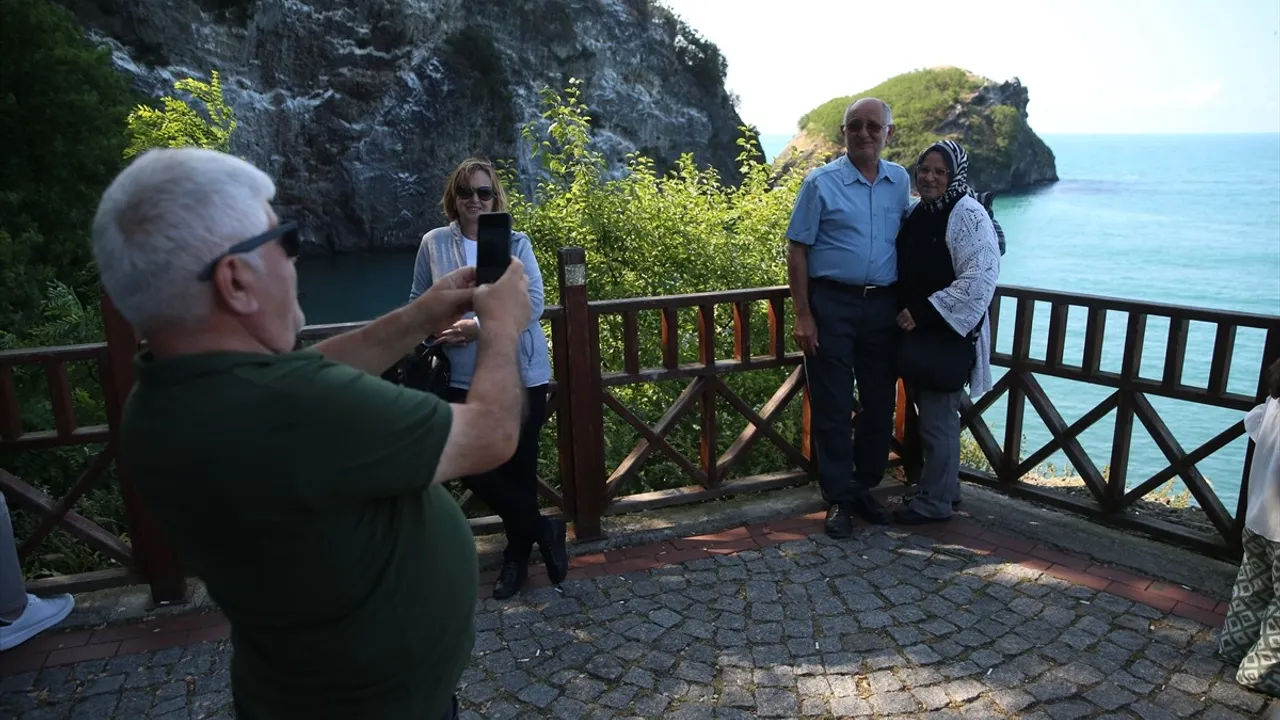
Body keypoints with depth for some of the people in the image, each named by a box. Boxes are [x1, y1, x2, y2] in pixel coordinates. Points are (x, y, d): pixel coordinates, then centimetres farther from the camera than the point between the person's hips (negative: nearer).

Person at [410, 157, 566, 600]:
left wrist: (480, 326, -19)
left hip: (521, 375, -1)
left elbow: (533, 304, -9)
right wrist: (437, 330, -10)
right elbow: (418, 302, 10)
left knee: (520, 468, 8)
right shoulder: (434, 244, 3)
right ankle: (544, 529, 19)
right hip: (465, 379, 2)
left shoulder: (516, 243, -1)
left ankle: (518, 553, 30)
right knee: (474, 469, -4)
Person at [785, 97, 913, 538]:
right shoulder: (821, 183, -4)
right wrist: (803, 316, -11)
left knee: (880, 403, 10)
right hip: (832, 304, -4)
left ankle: (865, 488, 27)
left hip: (883, 305, 4)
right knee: (832, 407, 1)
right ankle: (839, 499, 14)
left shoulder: (900, 181, 8)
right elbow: (797, 250, -5)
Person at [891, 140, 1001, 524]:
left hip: (948, 336, -8)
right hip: (916, 334, 8)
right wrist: (905, 313, 9)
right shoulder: (916, 212, 11)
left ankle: (934, 501, 13)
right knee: (929, 414, 17)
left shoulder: (967, 215, -14)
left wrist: (923, 313, -21)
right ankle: (946, 486, 32)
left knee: (938, 419, 0)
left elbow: (979, 280, -21)